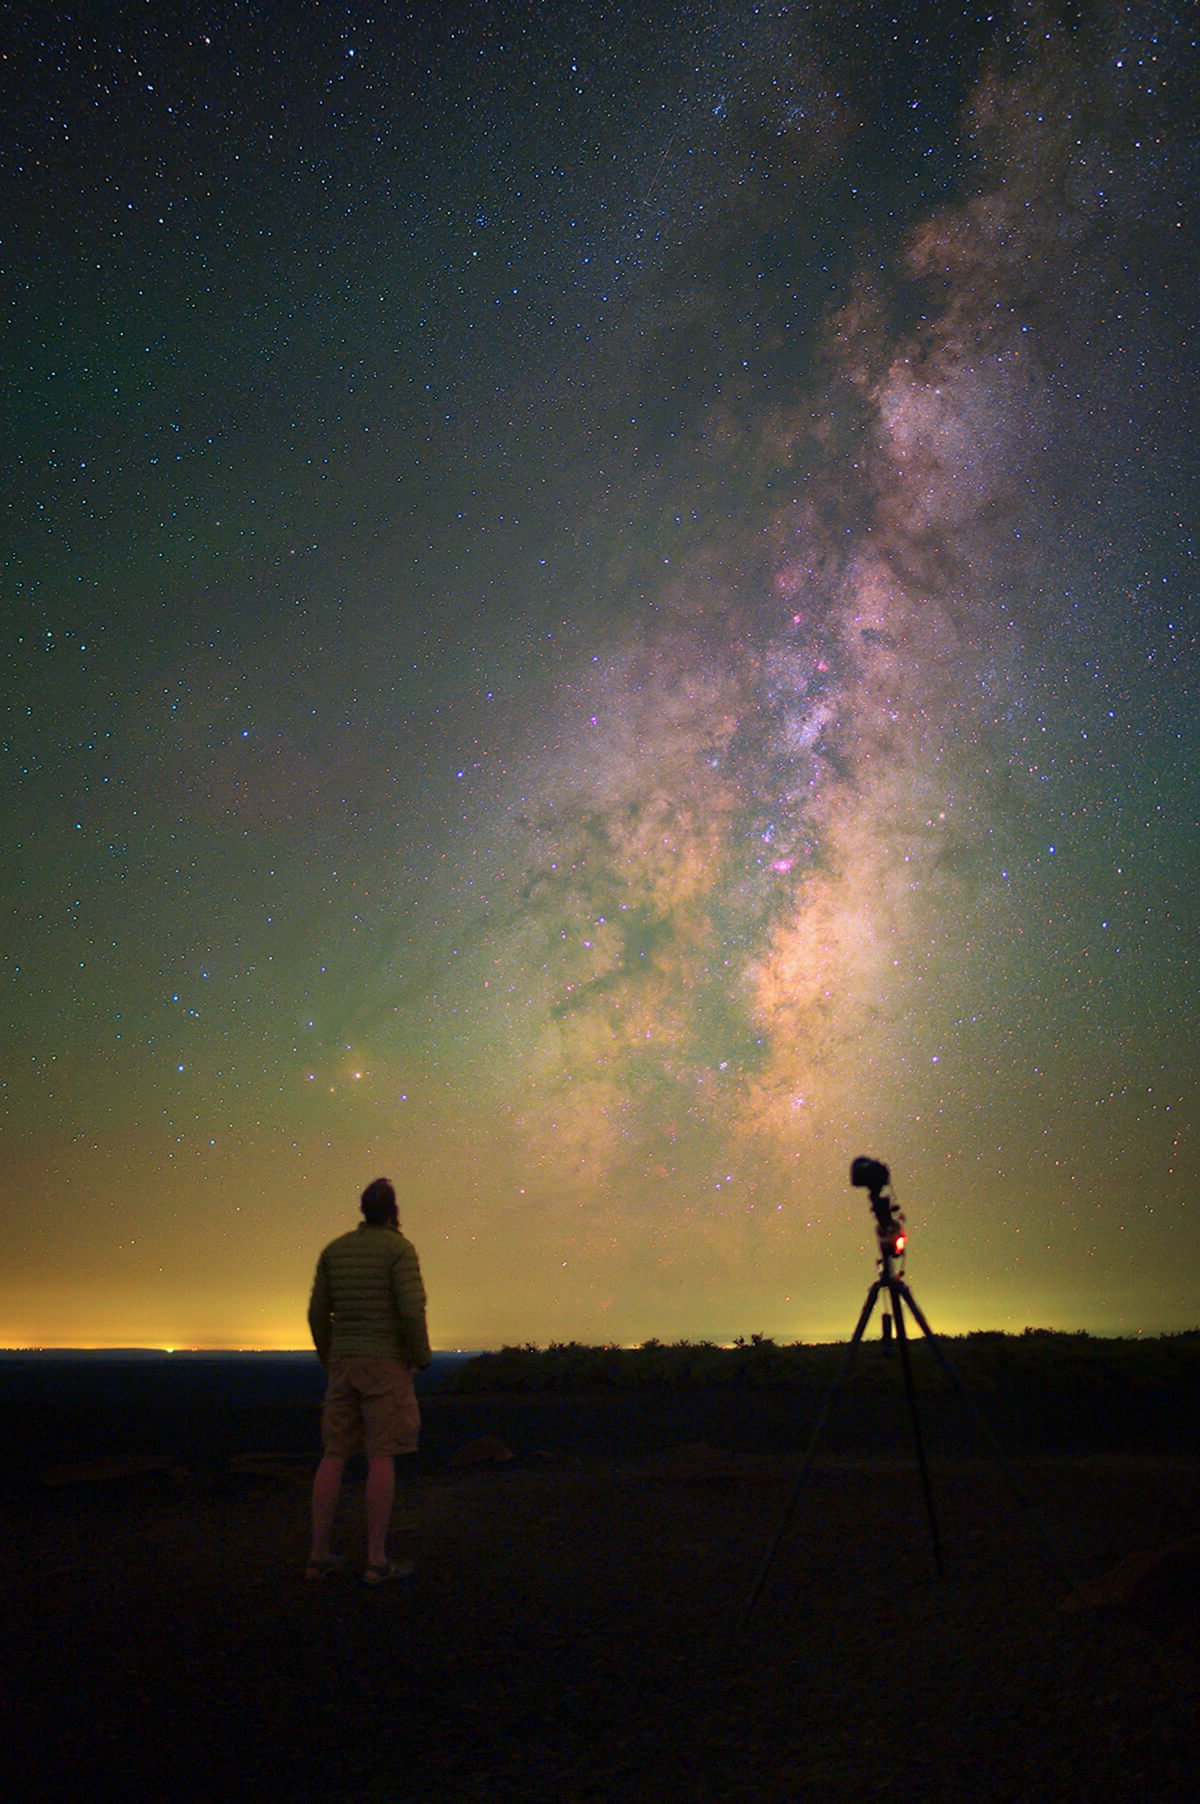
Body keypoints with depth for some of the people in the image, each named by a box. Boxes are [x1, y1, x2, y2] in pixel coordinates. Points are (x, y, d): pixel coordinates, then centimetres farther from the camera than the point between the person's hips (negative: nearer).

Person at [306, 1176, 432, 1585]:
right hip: (386, 1364, -5)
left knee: (334, 1456, 9)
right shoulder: (400, 1248, -9)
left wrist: (331, 1363, 18)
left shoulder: (335, 1249, 8)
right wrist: (421, 1360, -4)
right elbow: (411, 1309, -18)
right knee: (382, 1457, -3)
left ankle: (319, 1555, 10)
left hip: (344, 1363, 6)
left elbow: (318, 1313, 7)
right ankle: (377, 1560, -2)